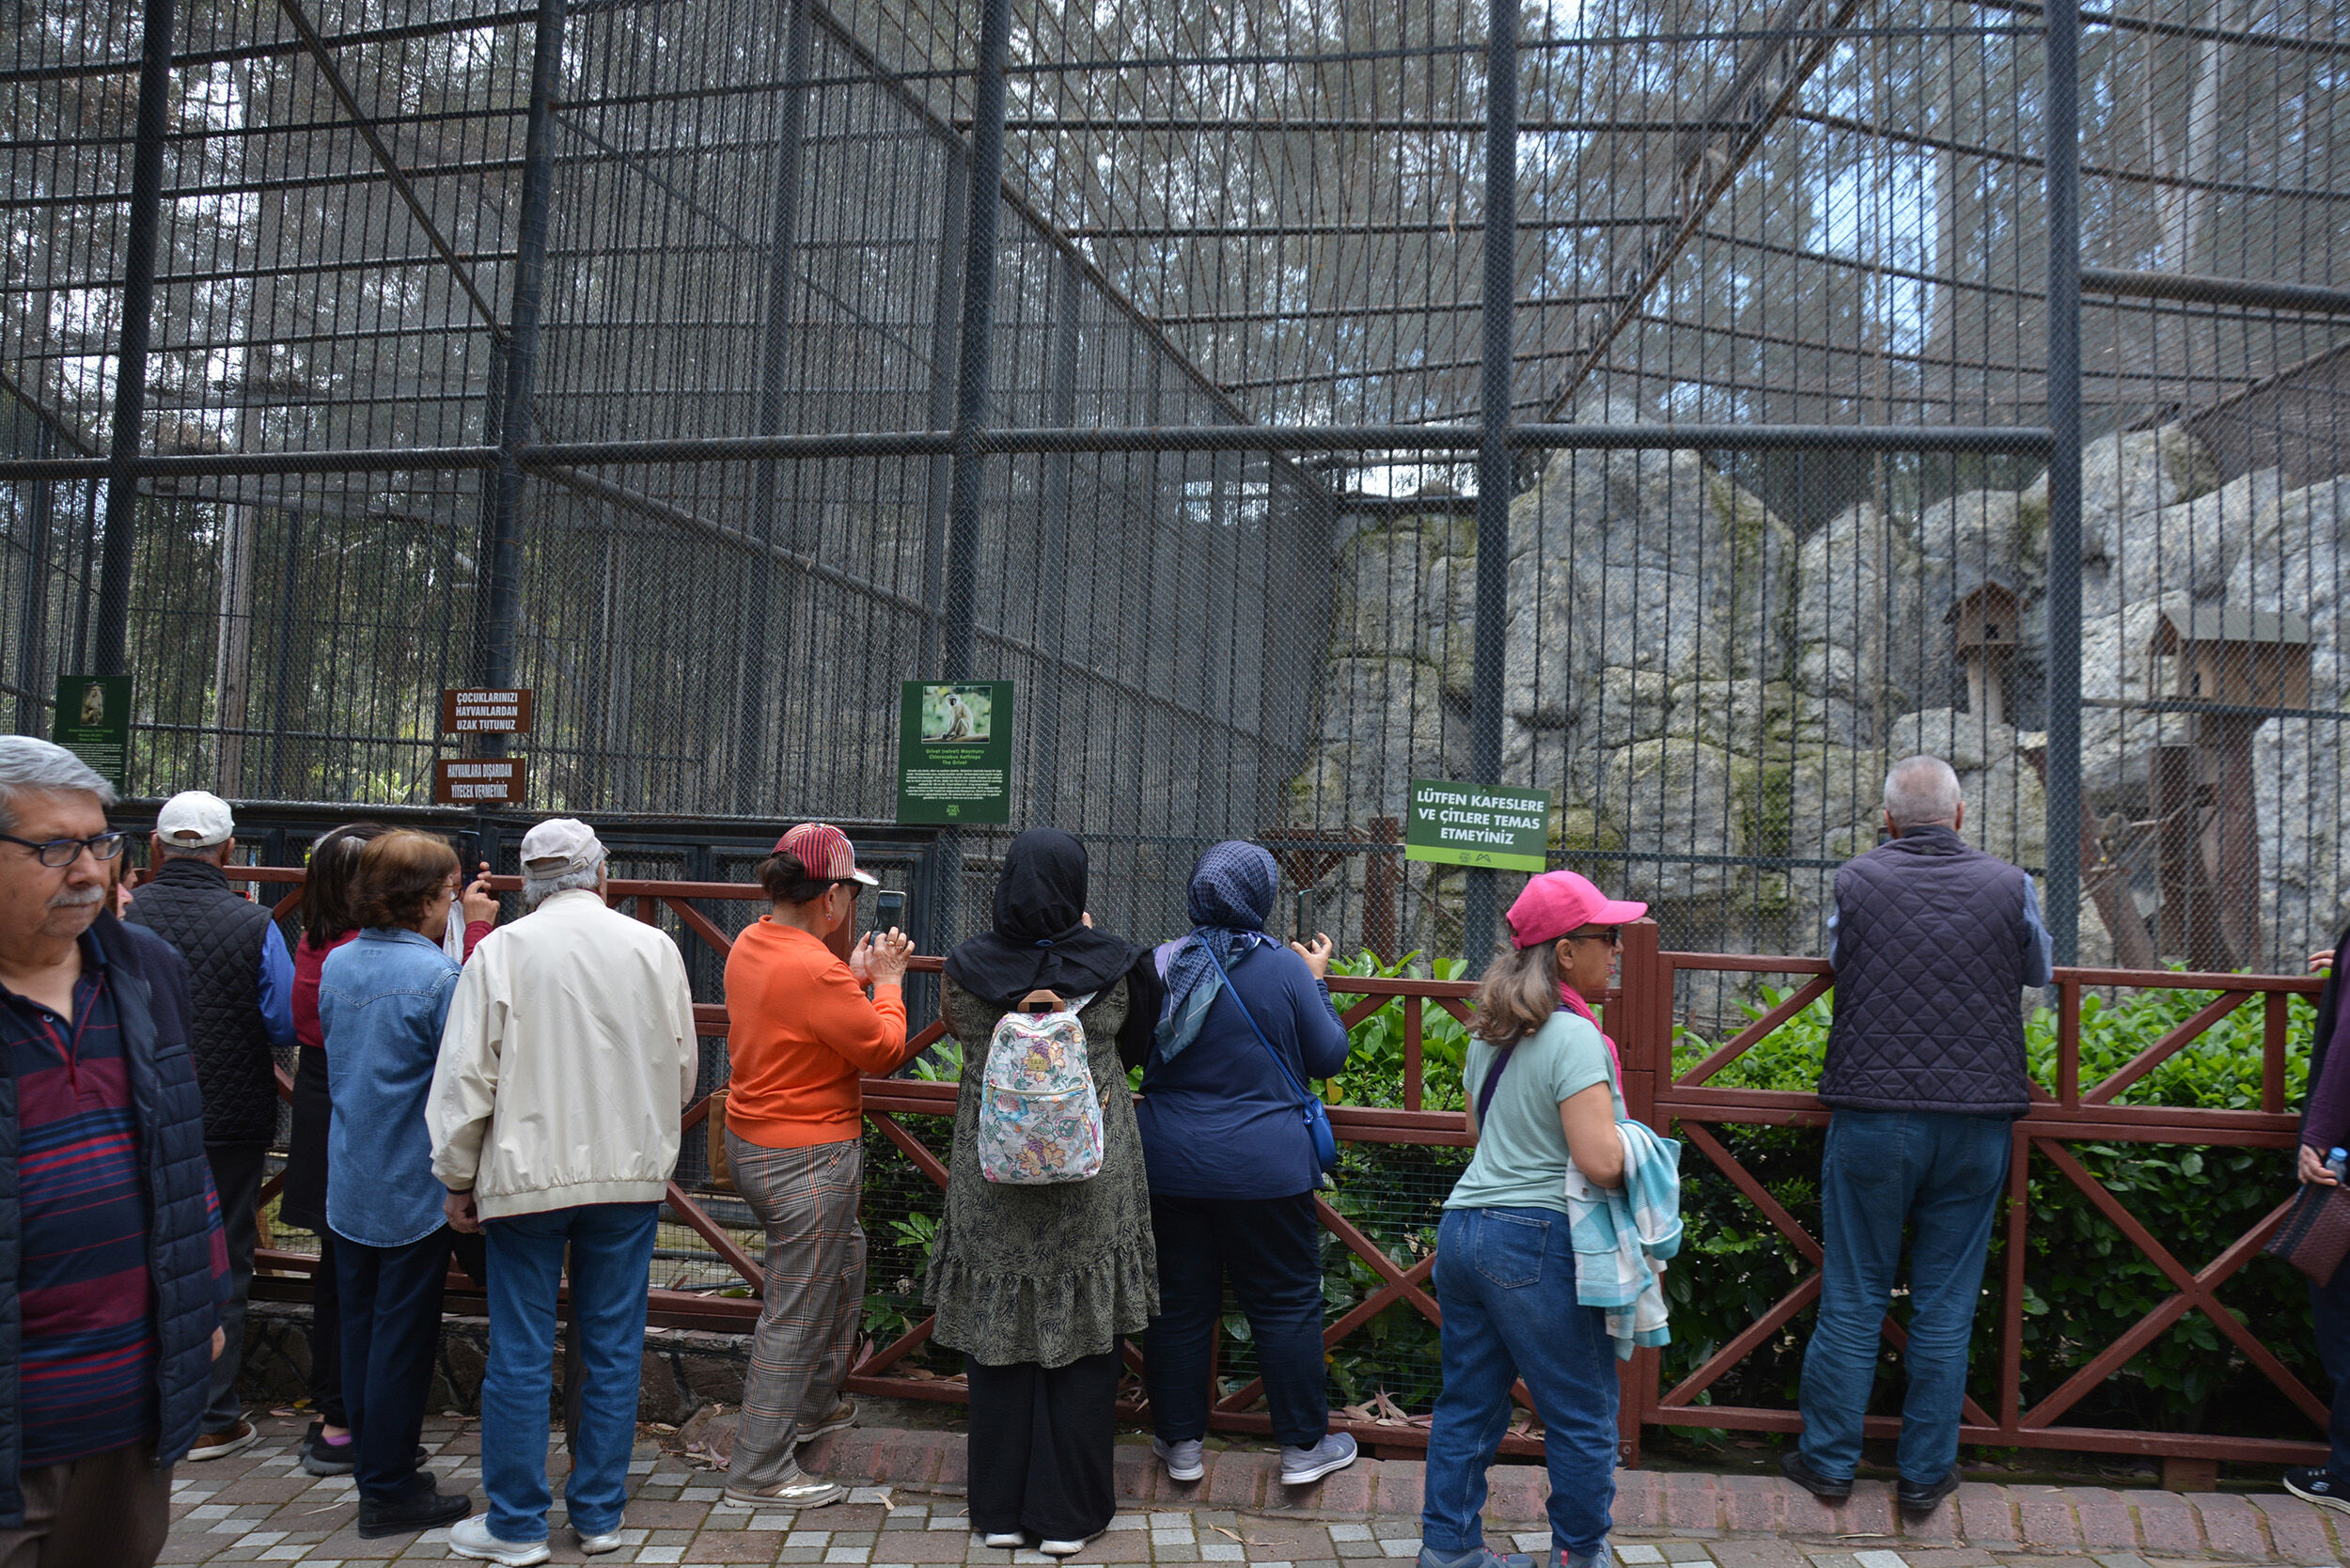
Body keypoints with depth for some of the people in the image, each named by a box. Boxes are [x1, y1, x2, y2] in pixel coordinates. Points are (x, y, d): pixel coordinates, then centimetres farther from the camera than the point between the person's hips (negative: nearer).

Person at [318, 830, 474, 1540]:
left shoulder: (337, 964, 2)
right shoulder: (438, 975, -19)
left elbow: (331, 1049, 14)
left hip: (349, 1183, 7)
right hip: (413, 1188, -7)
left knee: (360, 1327, 16)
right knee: (403, 1335, 3)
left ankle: (374, 1469, 28)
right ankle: (389, 1493, 13)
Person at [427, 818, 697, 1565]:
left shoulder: (502, 949, -7)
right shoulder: (653, 947, 0)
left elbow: (467, 1074, -5)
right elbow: (683, 1068, 9)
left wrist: (459, 1177, 6)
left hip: (528, 1175, -2)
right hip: (631, 1172, 2)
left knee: (520, 1354, 8)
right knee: (613, 1350, 11)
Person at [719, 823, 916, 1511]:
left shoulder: (750, 944, 2)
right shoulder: (813, 970, -27)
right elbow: (884, 1051, -17)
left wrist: (855, 975, 12)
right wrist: (887, 983, -3)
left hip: (751, 1144, 10)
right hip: (806, 1161, -10)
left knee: (844, 1256, 28)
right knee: (796, 1311, 1)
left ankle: (812, 1406, 41)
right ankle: (761, 1469, 12)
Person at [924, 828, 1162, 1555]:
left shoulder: (968, 967, -6)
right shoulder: (1110, 966, -7)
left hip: (992, 1179, 1)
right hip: (1091, 1185, -1)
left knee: (998, 1339, 11)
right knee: (1080, 1346, 9)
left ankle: (1000, 1510, 21)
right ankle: (1068, 1516, 16)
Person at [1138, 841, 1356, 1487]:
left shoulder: (1161, 966, -3)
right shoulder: (1285, 969, -11)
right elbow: (1329, 1057, 0)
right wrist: (1318, 983, 12)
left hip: (1170, 1164, 3)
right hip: (1264, 1168, -3)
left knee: (1180, 1304, 12)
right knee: (1288, 1303, 10)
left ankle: (1180, 1444, 22)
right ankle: (1303, 1446, 19)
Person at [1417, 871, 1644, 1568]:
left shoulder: (1489, 1033, 11)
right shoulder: (1574, 1039, -15)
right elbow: (1601, 1163, -21)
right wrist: (1634, 1144, -2)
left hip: (1463, 1227, 9)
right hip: (1537, 1242, -9)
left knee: (1469, 1399, 16)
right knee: (1581, 1417, 7)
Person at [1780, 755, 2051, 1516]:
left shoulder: (1856, 880, -3)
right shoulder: (2009, 885, -1)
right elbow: (2038, 972, 18)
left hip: (1873, 1115, -1)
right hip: (1979, 1117, 1)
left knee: (1852, 1299, 8)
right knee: (1947, 1305, 10)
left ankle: (1828, 1460, 18)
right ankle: (1926, 1473, 19)